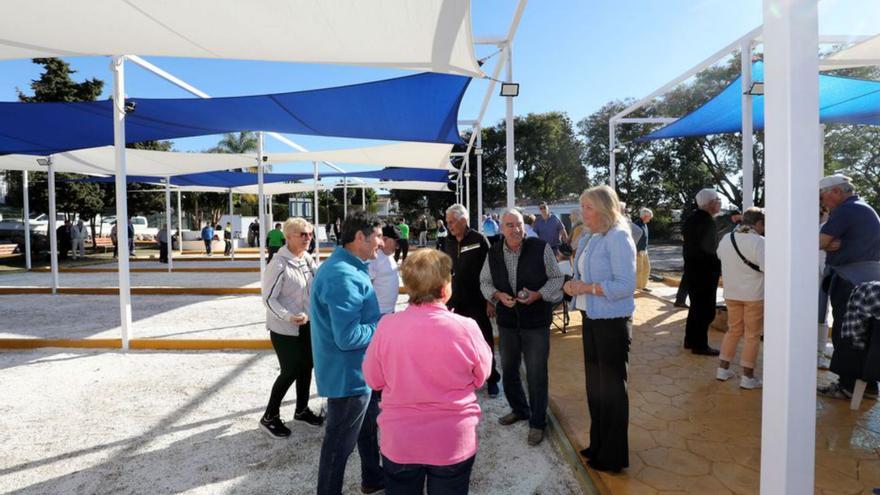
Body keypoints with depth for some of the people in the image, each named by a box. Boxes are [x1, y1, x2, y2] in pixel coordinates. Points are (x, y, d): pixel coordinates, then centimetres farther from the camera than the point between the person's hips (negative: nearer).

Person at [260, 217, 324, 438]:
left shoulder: (307, 259, 0)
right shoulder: (278, 264, -21)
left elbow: (316, 283, 14)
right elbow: (268, 298, -20)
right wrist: (288, 316, -31)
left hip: (306, 324, 7)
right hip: (283, 328, -7)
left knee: (306, 366, 15)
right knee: (290, 371, -1)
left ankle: (302, 409, 36)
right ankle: (270, 417, 20)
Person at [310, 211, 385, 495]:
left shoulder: (349, 268, 5)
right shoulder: (343, 276, -29)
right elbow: (348, 337, -33)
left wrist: (383, 320, 2)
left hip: (359, 369, 11)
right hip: (348, 374, -11)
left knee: (368, 425, 27)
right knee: (340, 442, 9)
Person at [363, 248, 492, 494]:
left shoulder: (387, 326, -16)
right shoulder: (466, 328, -20)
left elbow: (373, 380, -1)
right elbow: (481, 376, -2)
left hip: (399, 442, 1)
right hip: (453, 443, -1)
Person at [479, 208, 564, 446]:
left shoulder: (541, 248, -11)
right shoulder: (493, 253, -1)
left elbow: (556, 278, -4)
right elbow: (485, 282, 9)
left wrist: (538, 295, -19)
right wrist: (498, 295, -10)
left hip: (536, 321, -4)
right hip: (507, 320, 4)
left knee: (536, 374, 3)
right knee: (508, 370, 18)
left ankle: (537, 422, 23)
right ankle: (519, 410, 42)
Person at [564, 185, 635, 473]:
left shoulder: (618, 238, -17)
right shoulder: (589, 240, 8)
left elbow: (625, 285, -22)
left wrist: (587, 287, -21)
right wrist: (573, 284, -3)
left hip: (612, 321, -8)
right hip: (591, 318, 8)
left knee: (611, 387, 6)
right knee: (594, 384, 18)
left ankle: (614, 456, 23)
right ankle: (598, 445, 36)